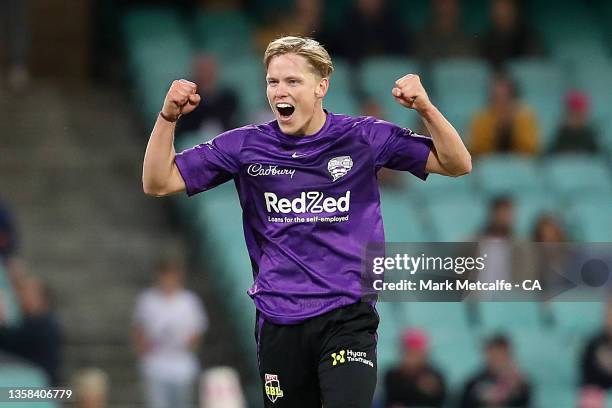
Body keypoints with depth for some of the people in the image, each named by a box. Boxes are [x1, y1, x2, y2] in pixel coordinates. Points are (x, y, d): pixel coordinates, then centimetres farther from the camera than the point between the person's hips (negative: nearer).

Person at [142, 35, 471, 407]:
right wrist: (168, 118, -9)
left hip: (347, 317, -3)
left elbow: (457, 165, 2)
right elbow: (158, 183, 6)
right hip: (278, 322, 3)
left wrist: (425, 108, -14)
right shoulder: (245, 146, 4)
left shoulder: (364, 138, 0)